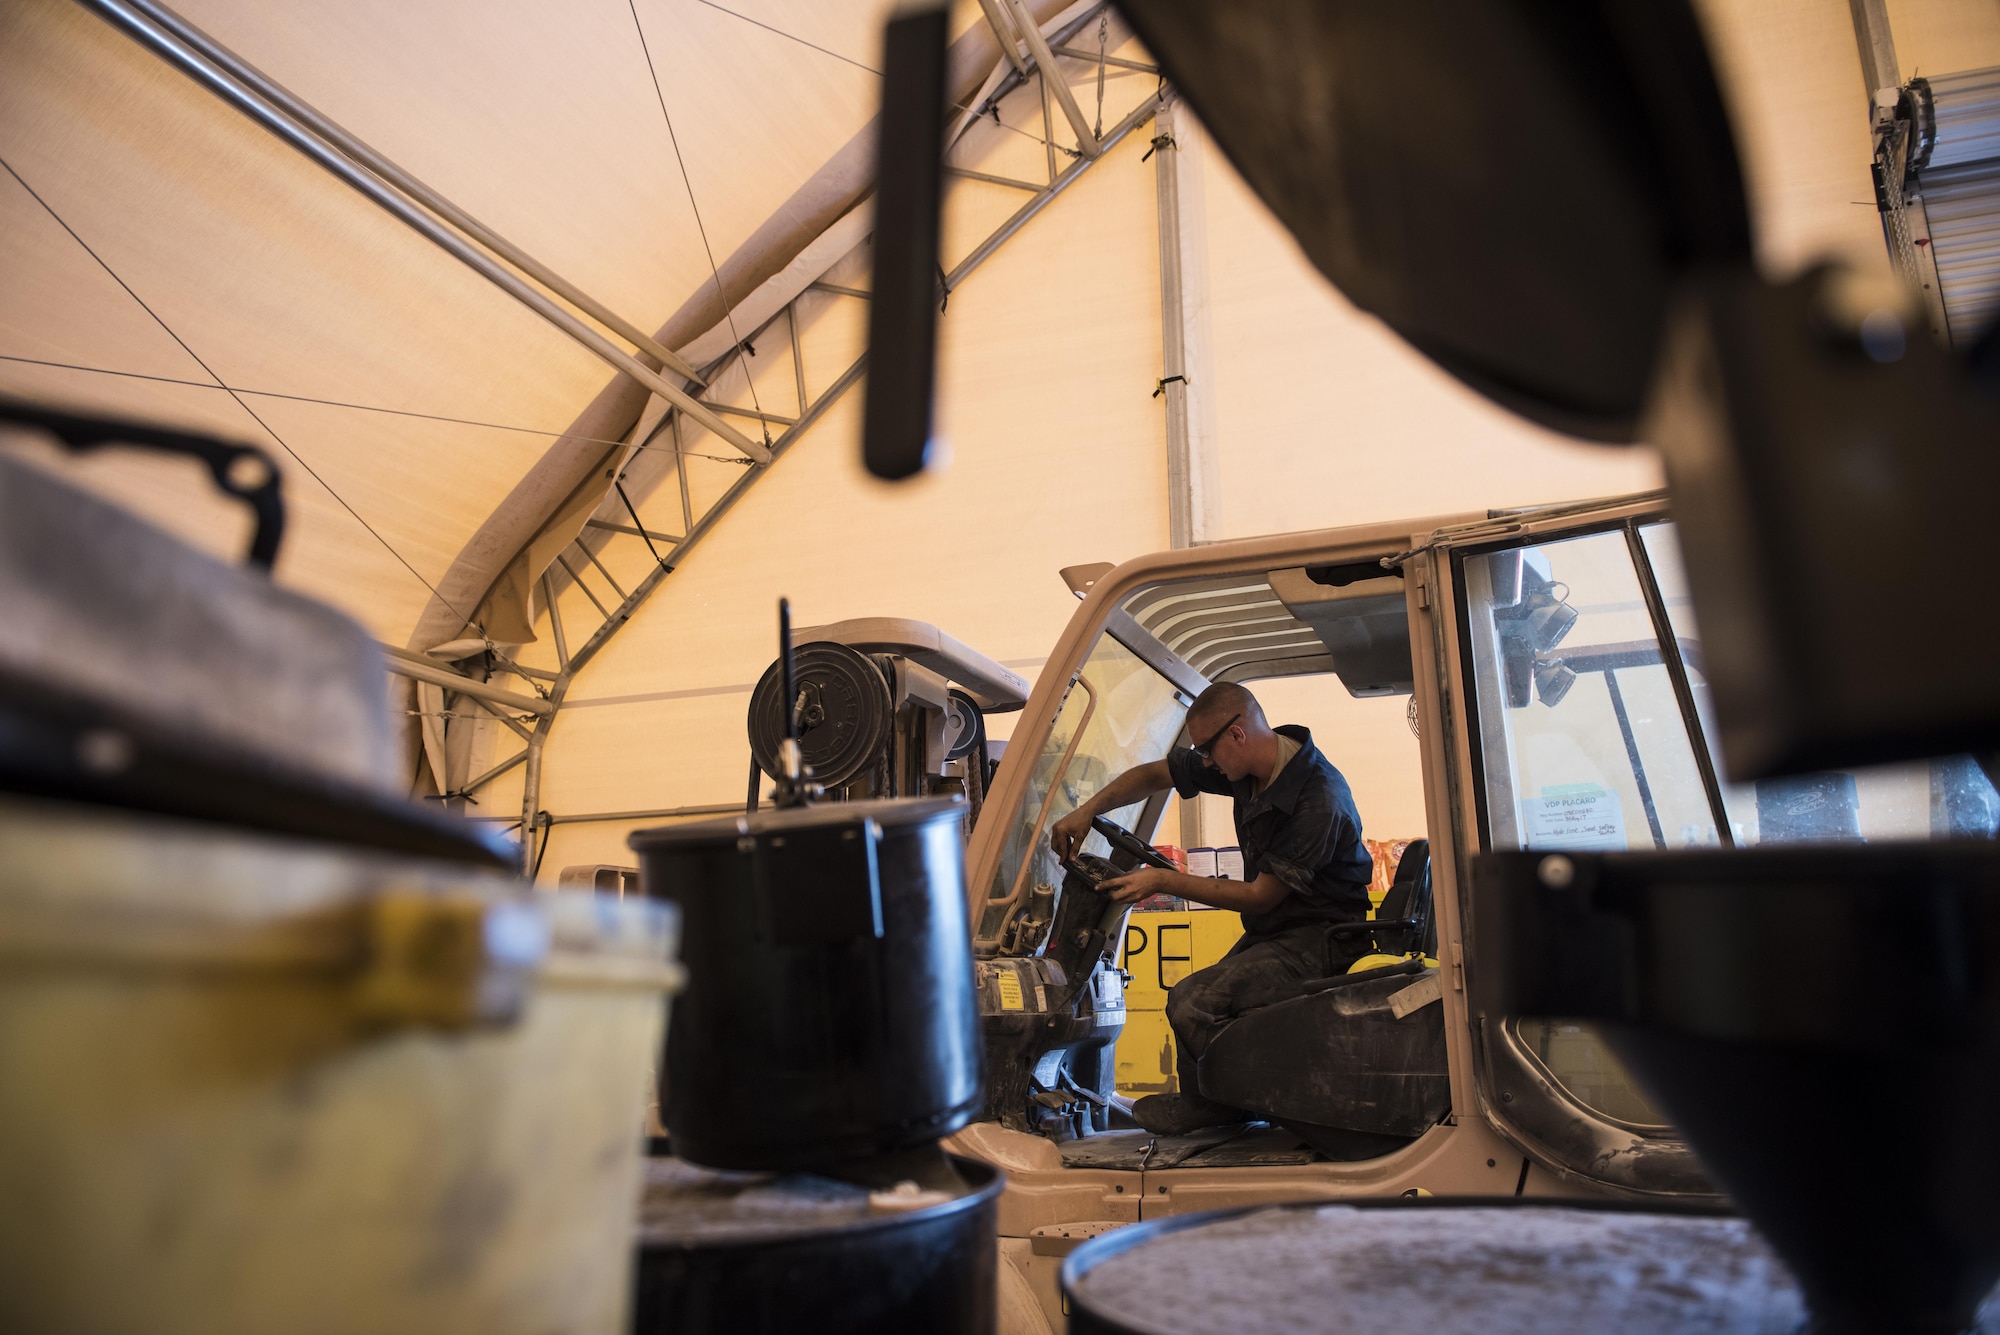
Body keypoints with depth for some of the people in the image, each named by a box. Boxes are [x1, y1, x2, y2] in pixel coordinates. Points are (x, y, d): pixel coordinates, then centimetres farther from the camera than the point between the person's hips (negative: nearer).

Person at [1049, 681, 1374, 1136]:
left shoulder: (1318, 800, -26)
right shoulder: (1249, 763, -1)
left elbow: (1260, 895, -19)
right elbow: (1154, 774, 11)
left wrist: (1164, 881, -16)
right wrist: (1087, 811, -1)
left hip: (1320, 939, -9)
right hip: (1274, 929, 9)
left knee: (1193, 1003, -23)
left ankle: (1207, 1107, 5)